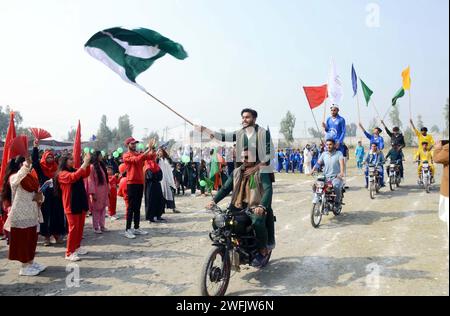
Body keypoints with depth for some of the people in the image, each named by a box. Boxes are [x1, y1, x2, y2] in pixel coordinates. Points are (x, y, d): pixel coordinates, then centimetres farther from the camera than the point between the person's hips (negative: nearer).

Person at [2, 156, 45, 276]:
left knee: (32, 239, 14)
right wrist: (27, 163, -55)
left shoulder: (31, 177, 12)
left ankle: (31, 262, 25)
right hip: (21, 215, -8)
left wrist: (40, 197, -9)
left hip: (32, 214, 8)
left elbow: (37, 191, 15)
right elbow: (20, 176, -39)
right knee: (22, 240, 1)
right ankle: (25, 266, 10)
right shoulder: (14, 177, -13)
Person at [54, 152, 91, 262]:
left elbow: (86, 174, 8)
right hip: (71, 205, -8)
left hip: (81, 203, 8)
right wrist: (85, 163, -28)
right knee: (73, 228, -6)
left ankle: (77, 247, 25)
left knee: (80, 227, 13)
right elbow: (74, 177, -28)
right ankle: (69, 253, 1)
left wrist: (87, 163, -7)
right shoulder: (62, 174, -12)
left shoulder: (74, 170, 12)